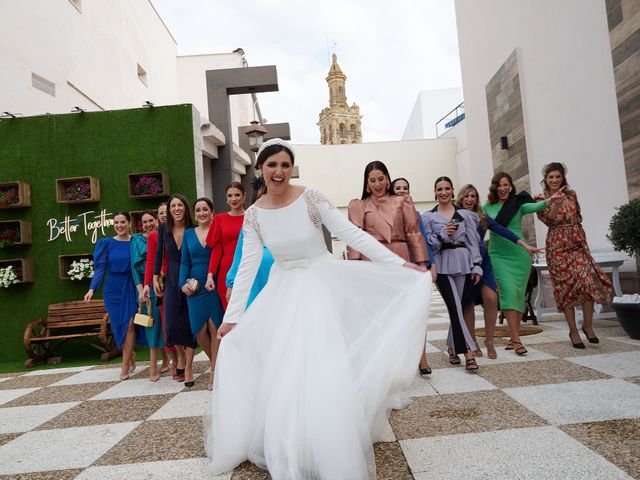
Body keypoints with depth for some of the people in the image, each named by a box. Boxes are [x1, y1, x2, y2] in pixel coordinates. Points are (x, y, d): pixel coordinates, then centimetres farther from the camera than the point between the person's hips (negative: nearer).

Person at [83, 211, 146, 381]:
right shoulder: (106, 243, 3)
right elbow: (100, 268, 1)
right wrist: (92, 288, -9)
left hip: (131, 287, -1)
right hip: (113, 288, 1)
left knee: (129, 324, -8)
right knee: (119, 325, 4)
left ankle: (125, 365, 0)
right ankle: (131, 359, 24)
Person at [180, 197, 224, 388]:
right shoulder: (189, 233, 12)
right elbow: (184, 262, 13)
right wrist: (183, 283, 0)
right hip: (195, 286, 3)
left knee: (215, 327, -1)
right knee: (199, 329, 1)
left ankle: (215, 369, 13)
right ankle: (217, 361, 25)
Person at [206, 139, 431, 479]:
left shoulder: (312, 199, -13)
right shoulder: (253, 215, -4)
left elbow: (353, 235, -14)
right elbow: (247, 267, -4)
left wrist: (400, 264, -18)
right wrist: (232, 317, -6)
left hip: (323, 287, -3)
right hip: (284, 292, 3)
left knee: (325, 370, -5)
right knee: (283, 373, 8)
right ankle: (290, 452, 31)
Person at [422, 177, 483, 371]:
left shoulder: (465, 214, 11)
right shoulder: (428, 217, 5)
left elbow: (473, 242, 8)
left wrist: (477, 266, 0)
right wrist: (442, 235, -14)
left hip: (464, 264, 2)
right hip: (442, 266, -2)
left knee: (458, 308, 5)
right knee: (456, 308, -10)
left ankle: (452, 347, 24)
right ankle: (468, 352, -9)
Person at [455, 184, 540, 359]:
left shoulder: (482, 218, 10)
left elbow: (503, 230, 3)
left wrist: (525, 245, -2)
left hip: (482, 261, 3)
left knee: (491, 298, -12)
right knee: (468, 304, 1)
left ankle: (489, 340, 6)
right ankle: (473, 343, 16)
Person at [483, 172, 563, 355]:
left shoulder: (518, 204, 1)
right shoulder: (487, 207, 7)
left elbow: (534, 206, -20)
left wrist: (549, 201, -39)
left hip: (519, 254, 0)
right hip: (498, 255, 0)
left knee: (518, 295, 5)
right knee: (508, 292, -12)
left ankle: (513, 336, 19)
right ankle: (516, 340, -10)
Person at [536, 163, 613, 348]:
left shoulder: (571, 194, 12)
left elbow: (578, 217, 19)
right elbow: (548, 219, -15)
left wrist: (581, 238, 14)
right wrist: (555, 204, -31)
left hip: (577, 243, 3)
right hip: (557, 246, -3)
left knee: (588, 280, -12)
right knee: (566, 286, -1)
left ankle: (587, 325, 7)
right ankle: (573, 331, 9)